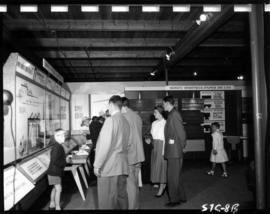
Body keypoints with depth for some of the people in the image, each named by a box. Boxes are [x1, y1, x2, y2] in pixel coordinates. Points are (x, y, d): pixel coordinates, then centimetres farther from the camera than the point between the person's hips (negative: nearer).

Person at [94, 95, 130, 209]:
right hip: (123, 166, 8)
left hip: (109, 166, -7)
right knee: (121, 195, 15)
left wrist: (97, 165, -10)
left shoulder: (111, 120, -12)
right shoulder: (125, 121, 10)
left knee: (107, 200, 0)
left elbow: (105, 144, -16)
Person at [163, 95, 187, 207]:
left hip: (175, 151, -10)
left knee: (172, 176, 0)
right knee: (176, 175, 18)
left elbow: (181, 132, -19)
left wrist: (183, 146, -9)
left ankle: (174, 199, 12)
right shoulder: (171, 114, 13)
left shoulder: (174, 114, -18)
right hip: (172, 151, 10)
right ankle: (181, 197, 30)